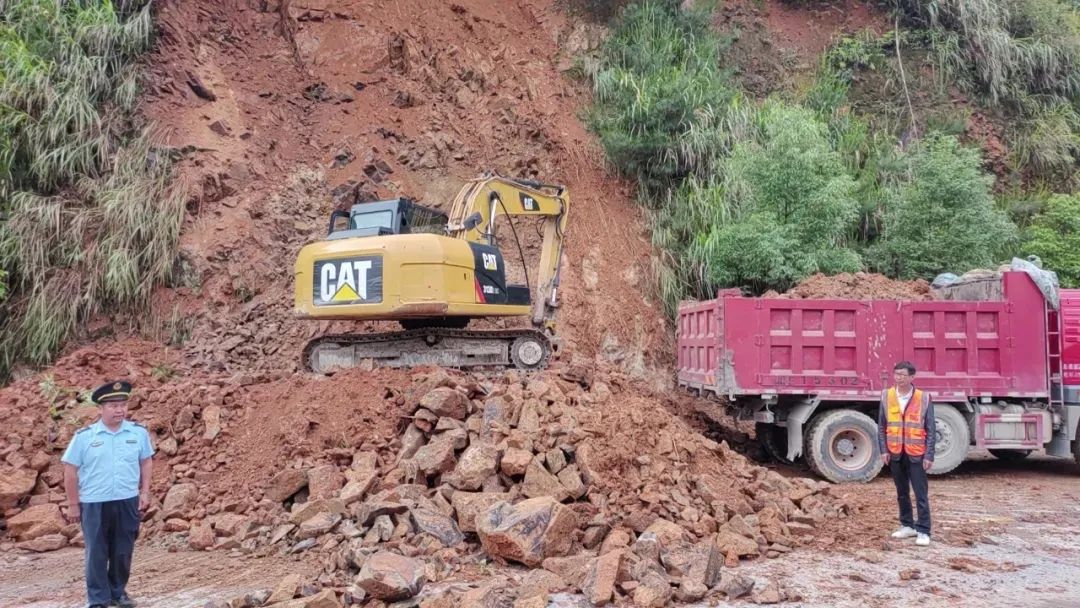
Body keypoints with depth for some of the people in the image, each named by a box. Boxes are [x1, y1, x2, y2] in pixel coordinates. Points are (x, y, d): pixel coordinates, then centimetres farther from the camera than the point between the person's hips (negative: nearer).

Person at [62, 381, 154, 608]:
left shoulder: (139, 432, 0)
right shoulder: (84, 436, -5)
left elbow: (145, 462, 11)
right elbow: (70, 470, -1)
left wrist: (145, 492, 4)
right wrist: (73, 504, -1)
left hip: (128, 502, 2)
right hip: (94, 504, -2)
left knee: (123, 551, 12)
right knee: (97, 553, 6)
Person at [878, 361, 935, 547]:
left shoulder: (924, 398, -6)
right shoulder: (887, 396, 1)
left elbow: (930, 430, -4)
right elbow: (881, 427, 6)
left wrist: (929, 455, -8)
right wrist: (883, 450, -1)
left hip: (916, 454, -3)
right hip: (895, 454, 3)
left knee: (921, 495, 0)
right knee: (902, 493, 14)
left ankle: (923, 531, 5)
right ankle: (907, 525, 26)